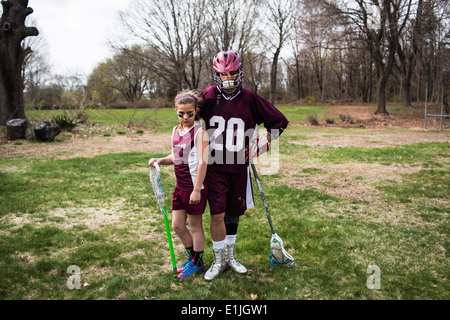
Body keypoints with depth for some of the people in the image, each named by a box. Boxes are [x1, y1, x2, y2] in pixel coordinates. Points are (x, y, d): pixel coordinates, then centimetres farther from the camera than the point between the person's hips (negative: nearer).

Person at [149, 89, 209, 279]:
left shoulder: (199, 132, -14)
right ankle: (193, 257, 35)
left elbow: (203, 162, -19)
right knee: (177, 225, 13)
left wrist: (196, 190, -22)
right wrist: (160, 160, 1)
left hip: (195, 186, -7)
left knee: (195, 225, 7)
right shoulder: (176, 130, 10)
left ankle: (196, 263, 26)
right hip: (180, 186, 8)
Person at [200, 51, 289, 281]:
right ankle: (219, 260, 15)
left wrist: (262, 145, -2)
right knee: (217, 215, -4)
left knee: (233, 213, 13)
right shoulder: (209, 96, -2)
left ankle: (230, 256, 32)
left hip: (239, 167, 1)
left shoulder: (250, 99, -3)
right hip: (215, 167, -1)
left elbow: (279, 122, 5)